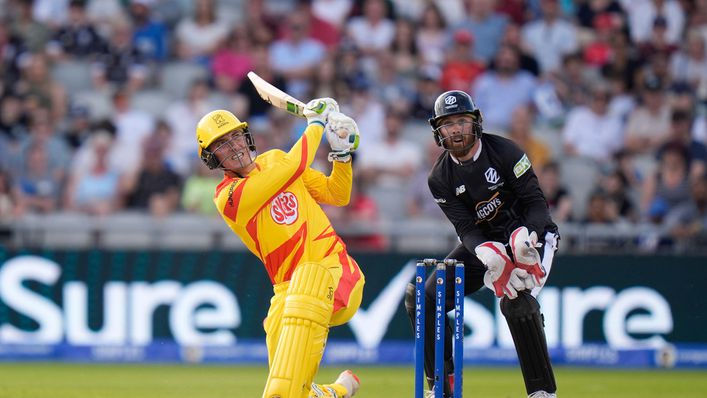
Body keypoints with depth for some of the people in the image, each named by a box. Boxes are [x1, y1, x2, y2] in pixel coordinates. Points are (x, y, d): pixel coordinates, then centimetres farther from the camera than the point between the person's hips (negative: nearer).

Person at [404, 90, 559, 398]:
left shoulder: (505, 152, -18)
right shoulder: (440, 177, -7)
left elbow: (536, 202, -16)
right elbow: (466, 228, -13)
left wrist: (526, 236, -37)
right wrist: (488, 255, -35)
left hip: (529, 235, -5)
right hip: (482, 243, 5)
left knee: (516, 301, -32)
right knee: (423, 299, -6)